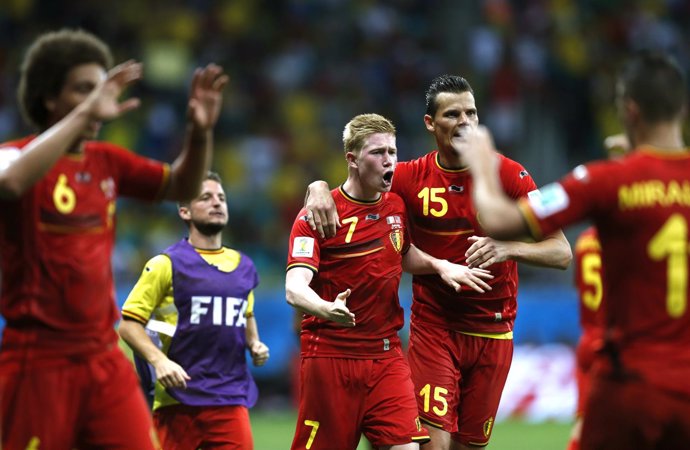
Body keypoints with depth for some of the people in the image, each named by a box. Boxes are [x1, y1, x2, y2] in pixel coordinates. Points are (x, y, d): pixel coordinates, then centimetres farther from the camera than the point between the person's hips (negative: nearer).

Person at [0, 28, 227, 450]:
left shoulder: (107, 161, 12)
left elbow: (181, 187, 16)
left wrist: (201, 132, -4)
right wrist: (85, 114, -32)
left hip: (105, 359, 6)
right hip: (38, 362, -6)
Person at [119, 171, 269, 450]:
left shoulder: (243, 266, 14)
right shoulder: (167, 264, -2)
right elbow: (129, 323, -4)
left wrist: (254, 344, 11)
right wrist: (159, 360, -19)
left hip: (231, 398, 4)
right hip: (177, 398, -4)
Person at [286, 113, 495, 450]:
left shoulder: (397, 206, 8)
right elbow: (295, 288, -21)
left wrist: (440, 266, 8)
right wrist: (326, 309, -42)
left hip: (387, 356, 4)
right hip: (330, 356, -4)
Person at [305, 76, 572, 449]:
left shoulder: (508, 174, -6)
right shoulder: (412, 177, -3)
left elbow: (562, 253, -10)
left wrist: (508, 248, -29)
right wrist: (319, 191, -16)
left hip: (492, 331, 1)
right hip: (432, 329, -1)